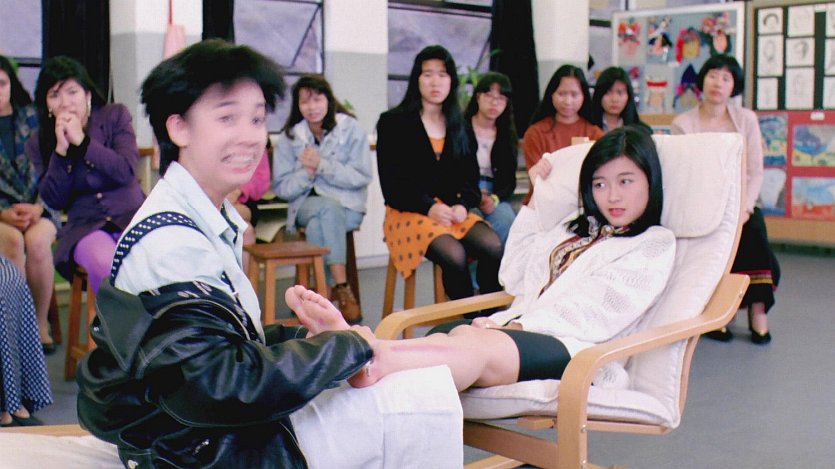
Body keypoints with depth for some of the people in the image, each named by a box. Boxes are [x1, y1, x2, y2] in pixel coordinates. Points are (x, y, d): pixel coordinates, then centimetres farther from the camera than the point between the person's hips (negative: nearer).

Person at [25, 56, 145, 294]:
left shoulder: (115, 116, 6)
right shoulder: (39, 144, 9)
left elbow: (126, 172, -5)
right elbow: (53, 200, 1)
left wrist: (82, 141, -11)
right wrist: (61, 149, -9)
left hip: (131, 216, 0)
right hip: (86, 227, 0)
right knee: (105, 265, -34)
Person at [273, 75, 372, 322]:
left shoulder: (351, 129, 0)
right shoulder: (289, 137, 5)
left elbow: (362, 177, -9)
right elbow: (281, 187, 2)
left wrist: (321, 165, -16)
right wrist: (307, 172, -16)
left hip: (347, 206, -1)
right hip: (305, 204, 1)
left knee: (318, 225, -35)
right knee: (329, 209, -34)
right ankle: (342, 288, -34)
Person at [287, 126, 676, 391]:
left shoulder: (655, 244, 12)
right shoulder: (576, 229, 33)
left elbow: (598, 314, -5)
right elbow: (514, 276, 39)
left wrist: (518, 324, -16)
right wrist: (534, 201, 36)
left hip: (574, 346, -6)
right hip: (519, 329, 6)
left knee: (479, 345, -40)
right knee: (447, 338, -31)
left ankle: (375, 360, -67)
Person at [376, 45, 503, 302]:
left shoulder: (459, 126, 17)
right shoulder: (393, 123, 3)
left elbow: (470, 177, 12)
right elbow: (391, 184, -4)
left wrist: (463, 205, -10)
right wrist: (429, 207, -18)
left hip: (454, 210, 4)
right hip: (409, 213, -4)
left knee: (494, 247, -26)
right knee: (454, 255, -32)